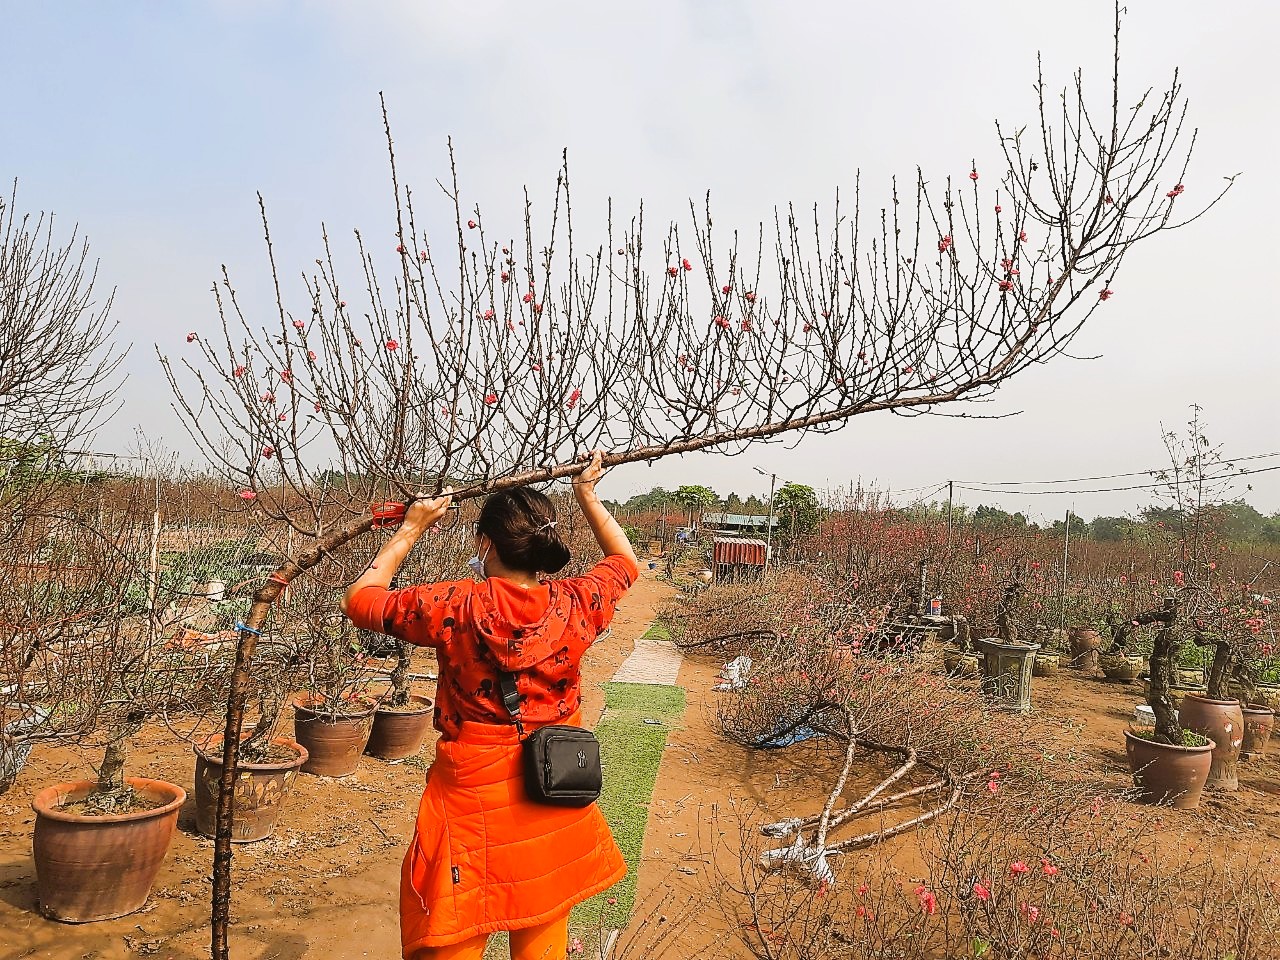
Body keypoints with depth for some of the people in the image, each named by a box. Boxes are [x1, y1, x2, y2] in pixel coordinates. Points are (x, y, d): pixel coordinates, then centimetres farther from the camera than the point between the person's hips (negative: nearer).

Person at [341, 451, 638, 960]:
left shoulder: (457, 607, -18)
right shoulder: (576, 605, -10)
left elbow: (359, 599, -2)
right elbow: (625, 561, 13)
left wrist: (411, 528, 5)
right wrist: (587, 495, 20)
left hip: (473, 799, -3)